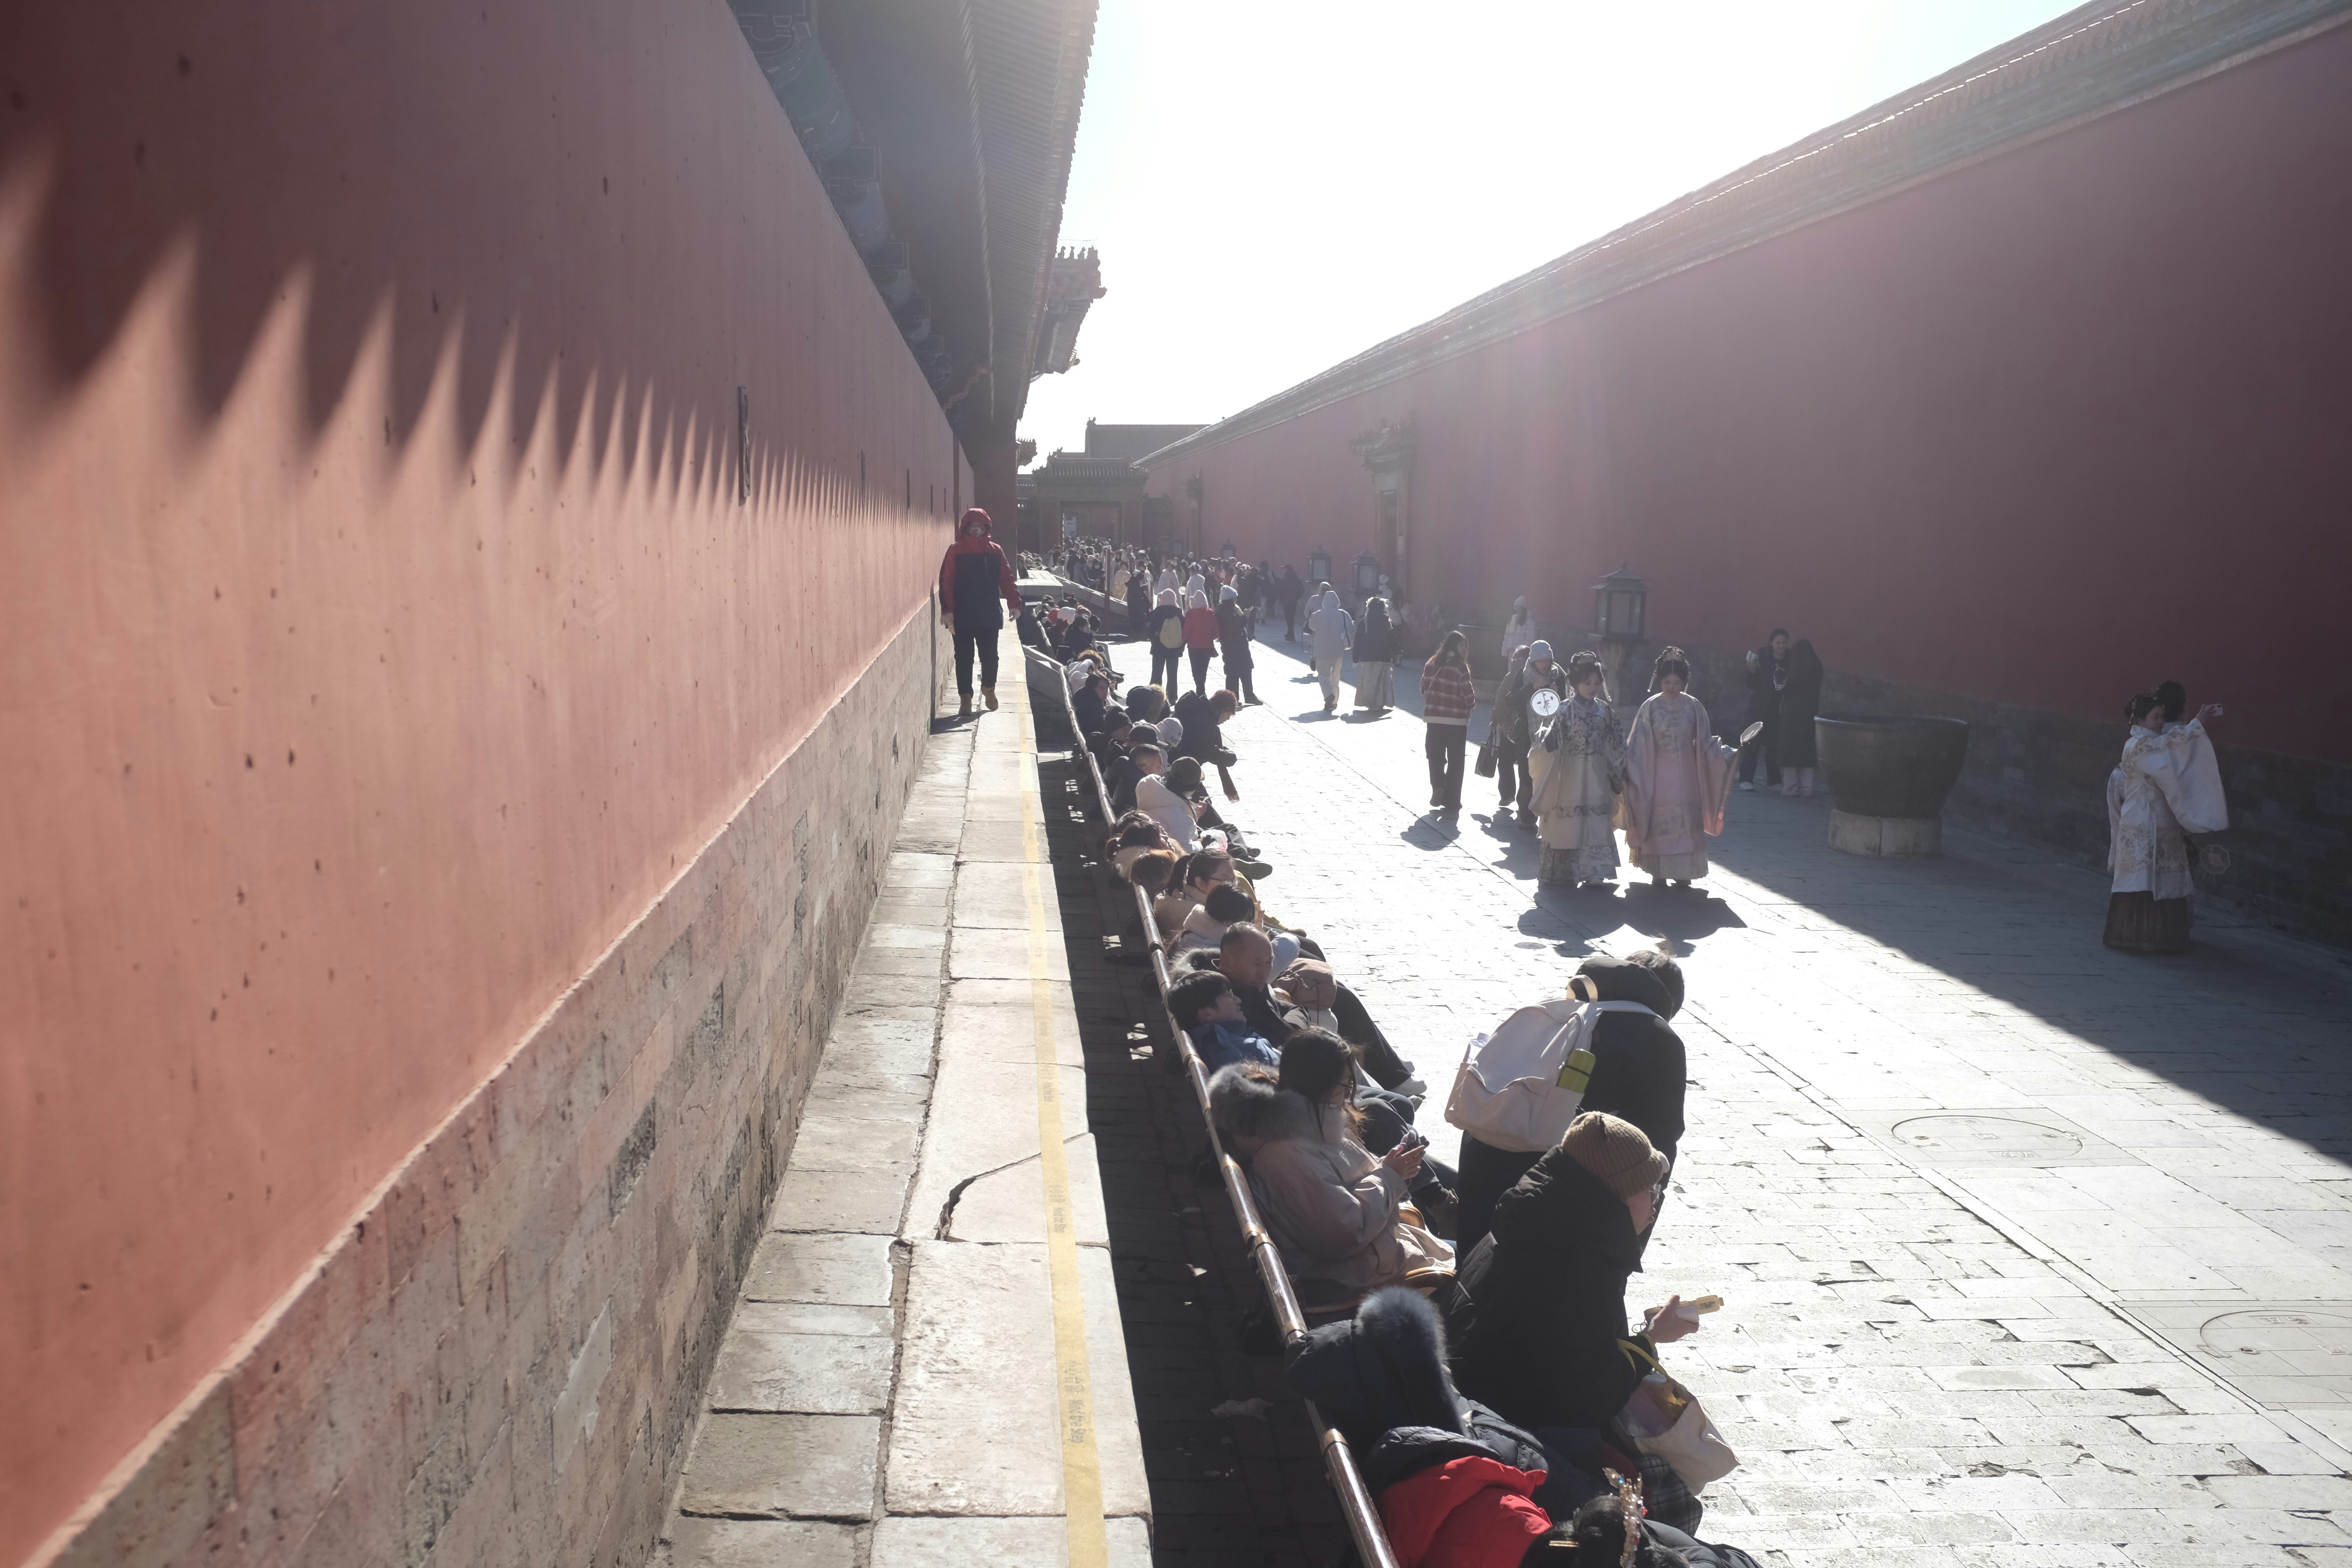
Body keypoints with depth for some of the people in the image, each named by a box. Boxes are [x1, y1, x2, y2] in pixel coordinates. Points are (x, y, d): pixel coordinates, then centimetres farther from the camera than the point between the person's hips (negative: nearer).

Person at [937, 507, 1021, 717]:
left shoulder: (995, 551, 7)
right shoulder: (955, 552, -1)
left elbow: (1007, 579, 5)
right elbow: (946, 582, -6)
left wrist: (1014, 603, -7)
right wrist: (947, 610, -15)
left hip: (990, 614, 2)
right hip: (962, 616, -2)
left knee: (990, 655, 6)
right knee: (964, 658, 3)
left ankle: (989, 688, 32)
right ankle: (966, 698, 13)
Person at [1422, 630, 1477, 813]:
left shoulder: (1431, 664, 2)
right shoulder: (1460, 668, -13)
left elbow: (1424, 689, 8)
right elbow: (1469, 697, -12)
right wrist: (1474, 698, 9)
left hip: (1434, 717, 4)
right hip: (1456, 720, -4)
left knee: (1436, 756, 17)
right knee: (1455, 761, 7)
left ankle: (1438, 787, -4)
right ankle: (1451, 801, 8)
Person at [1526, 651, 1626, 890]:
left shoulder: (1605, 712, 6)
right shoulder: (1565, 711, -6)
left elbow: (1615, 745, 11)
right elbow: (1551, 744, -8)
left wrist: (1618, 775, 9)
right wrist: (1546, 735, -30)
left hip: (1597, 776, 4)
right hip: (1571, 776, -4)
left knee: (1597, 825, 4)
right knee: (1568, 825, 0)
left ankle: (1593, 873, 12)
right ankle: (1563, 875, 8)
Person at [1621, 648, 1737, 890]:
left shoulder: (1693, 706, 0)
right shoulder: (1650, 707, -4)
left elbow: (1705, 741, 2)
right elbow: (1637, 743, -3)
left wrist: (1727, 753, -10)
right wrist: (1624, 762, -13)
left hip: (1686, 774, 1)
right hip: (1659, 773, -1)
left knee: (1687, 823, 1)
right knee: (1659, 822, 0)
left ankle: (1683, 873, 7)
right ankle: (1659, 873, 8)